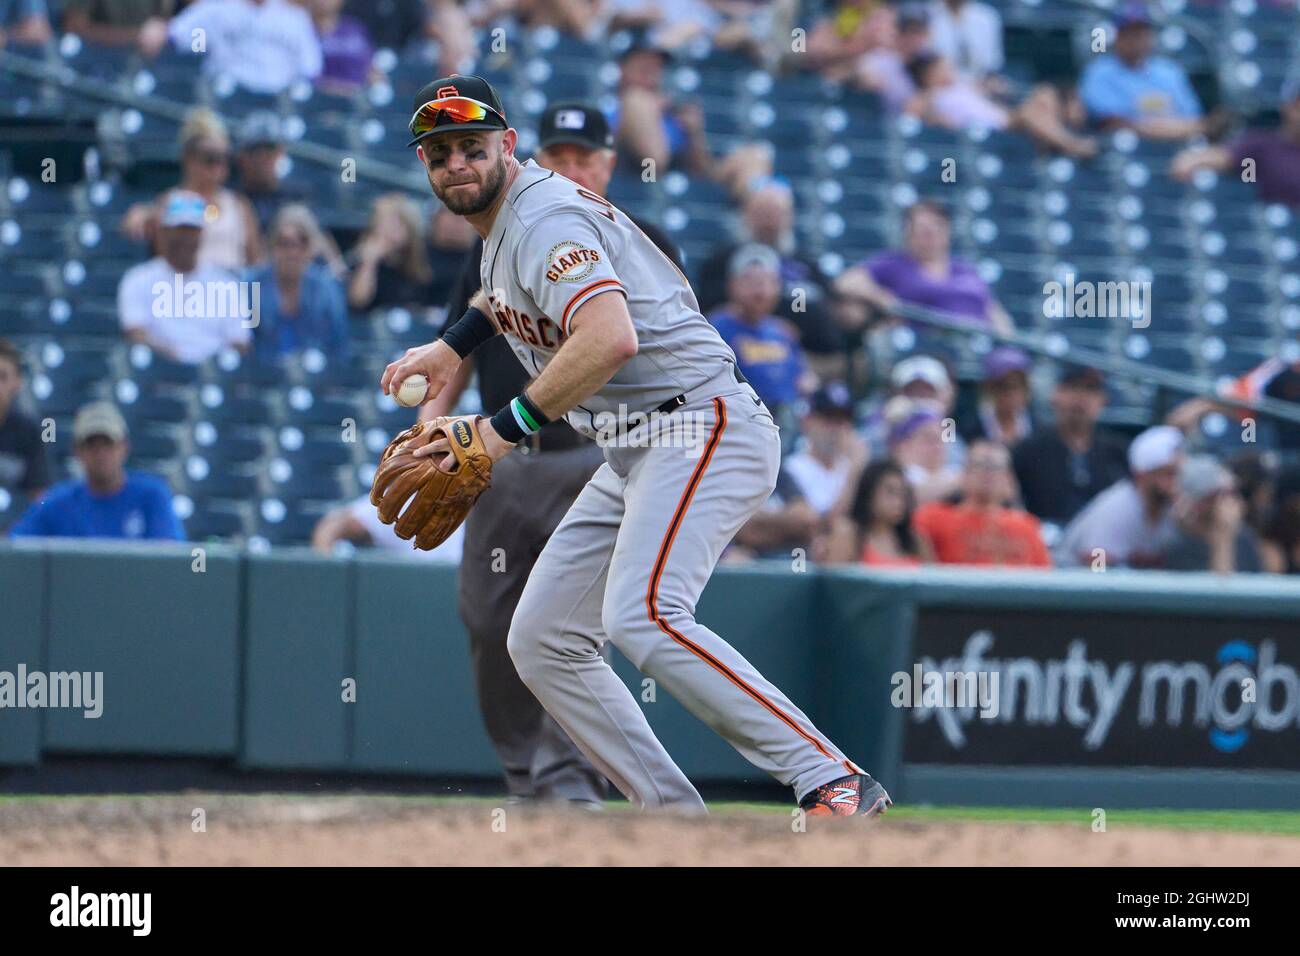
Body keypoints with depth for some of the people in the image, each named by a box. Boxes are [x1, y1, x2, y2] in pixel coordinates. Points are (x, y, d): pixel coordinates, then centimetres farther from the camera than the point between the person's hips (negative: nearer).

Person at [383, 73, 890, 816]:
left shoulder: (544, 217, -16)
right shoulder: (505, 215, 16)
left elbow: (610, 338, -33)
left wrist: (505, 431, -27)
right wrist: (453, 347, 30)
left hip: (704, 427, -11)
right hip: (633, 454, 11)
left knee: (641, 616, -31)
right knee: (542, 642, 8)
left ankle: (835, 782, -34)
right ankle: (678, 820, 5)